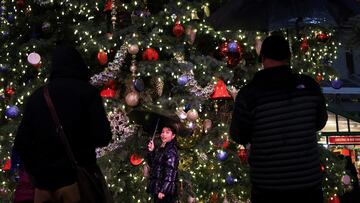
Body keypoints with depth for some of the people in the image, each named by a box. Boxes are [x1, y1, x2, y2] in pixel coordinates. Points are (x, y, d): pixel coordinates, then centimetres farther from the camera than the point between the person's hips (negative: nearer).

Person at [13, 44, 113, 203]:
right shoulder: (87, 92, -8)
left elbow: (21, 143, 4)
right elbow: (102, 137, -12)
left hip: (44, 183, 4)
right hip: (79, 178, -3)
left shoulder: (37, 96, 3)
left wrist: (36, 172, 17)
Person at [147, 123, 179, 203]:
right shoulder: (160, 149, 12)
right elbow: (152, 164, 20)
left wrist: (162, 190, -23)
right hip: (157, 188, 9)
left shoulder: (171, 151, -15)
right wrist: (151, 151, 5)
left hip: (165, 191, -9)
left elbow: (170, 172, -20)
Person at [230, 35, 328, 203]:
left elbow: (239, 136, -4)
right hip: (309, 182, 2)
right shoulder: (309, 85, -8)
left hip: (268, 185, -2)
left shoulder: (249, 94, -16)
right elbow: (320, 123, 7)